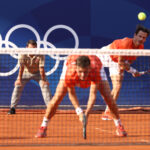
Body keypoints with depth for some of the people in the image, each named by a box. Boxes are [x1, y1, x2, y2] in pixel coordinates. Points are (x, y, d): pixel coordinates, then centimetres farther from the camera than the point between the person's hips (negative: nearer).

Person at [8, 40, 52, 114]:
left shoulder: (40, 55, -28)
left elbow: (41, 68, -31)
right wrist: (19, 79, -37)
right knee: (17, 86, -15)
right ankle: (12, 108, -11)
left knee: (45, 86, -14)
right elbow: (21, 67, -32)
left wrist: (43, 80, -33)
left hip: (37, 73, 0)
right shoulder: (23, 55, -27)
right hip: (26, 72, 0)